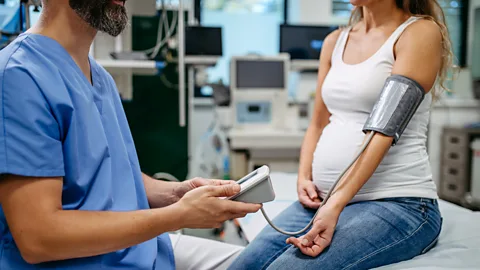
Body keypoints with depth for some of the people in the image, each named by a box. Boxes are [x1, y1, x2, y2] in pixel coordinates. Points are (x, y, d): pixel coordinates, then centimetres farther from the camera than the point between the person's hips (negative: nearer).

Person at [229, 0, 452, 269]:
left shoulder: (422, 31, -5)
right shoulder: (335, 41, 15)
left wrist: (336, 205, -22)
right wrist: (304, 179, 1)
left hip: (397, 203, -6)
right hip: (322, 198, 6)